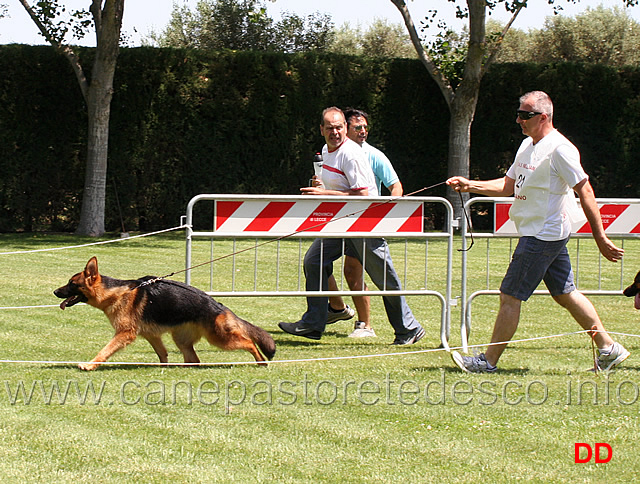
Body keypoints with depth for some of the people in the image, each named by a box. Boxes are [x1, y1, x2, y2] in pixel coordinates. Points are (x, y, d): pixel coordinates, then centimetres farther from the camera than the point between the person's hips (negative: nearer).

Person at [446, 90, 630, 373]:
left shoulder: (559, 149, -17)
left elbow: (585, 192, -16)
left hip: (543, 235, -10)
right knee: (564, 294, 13)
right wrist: (469, 186, 7)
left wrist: (601, 238, -16)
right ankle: (608, 349, 20)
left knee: (510, 296, -6)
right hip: (547, 234, 10)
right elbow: (508, 186, 20)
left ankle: (489, 361, 0)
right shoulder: (528, 145, 12)